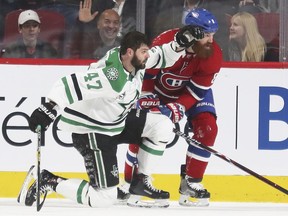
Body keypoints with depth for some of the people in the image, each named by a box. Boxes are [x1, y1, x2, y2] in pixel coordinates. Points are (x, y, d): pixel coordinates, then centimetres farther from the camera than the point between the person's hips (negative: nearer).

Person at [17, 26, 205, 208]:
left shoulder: (135, 60, -6)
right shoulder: (113, 77, -32)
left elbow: (162, 57, 9)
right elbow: (72, 83, -38)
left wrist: (179, 44, -10)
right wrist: (50, 109, -49)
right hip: (92, 133, -9)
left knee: (162, 125, 2)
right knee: (105, 198, -10)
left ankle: (141, 182, 12)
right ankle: (48, 182, 1)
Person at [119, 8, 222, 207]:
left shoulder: (214, 55, -26)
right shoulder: (164, 42, -34)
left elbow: (195, 92, -23)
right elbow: (144, 75, -20)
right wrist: (148, 103, -28)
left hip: (193, 91, 2)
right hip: (158, 89, -1)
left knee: (207, 128, -18)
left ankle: (191, 183, -8)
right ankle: (130, 183, 6)